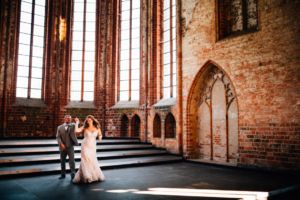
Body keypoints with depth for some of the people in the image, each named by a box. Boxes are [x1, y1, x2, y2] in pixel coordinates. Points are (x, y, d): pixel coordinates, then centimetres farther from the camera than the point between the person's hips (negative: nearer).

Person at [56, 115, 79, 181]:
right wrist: (61, 144, -13)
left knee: (71, 161, -7)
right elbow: (58, 137, -1)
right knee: (62, 161, 12)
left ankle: (73, 175, 1)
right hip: (62, 147, 2)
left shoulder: (72, 125, 7)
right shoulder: (60, 127, 8)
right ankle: (63, 174, 27)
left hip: (70, 146, -2)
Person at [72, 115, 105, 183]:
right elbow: (76, 130, -19)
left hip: (92, 147, 3)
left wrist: (100, 137, -11)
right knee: (86, 161, -7)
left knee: (93, 161, 8)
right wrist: (77, 122, -16)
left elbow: (100, 135, 10)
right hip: (85, 146, -3)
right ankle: (87, 177, 2)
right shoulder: (85, 127, -5)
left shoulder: (97, 128, 0)